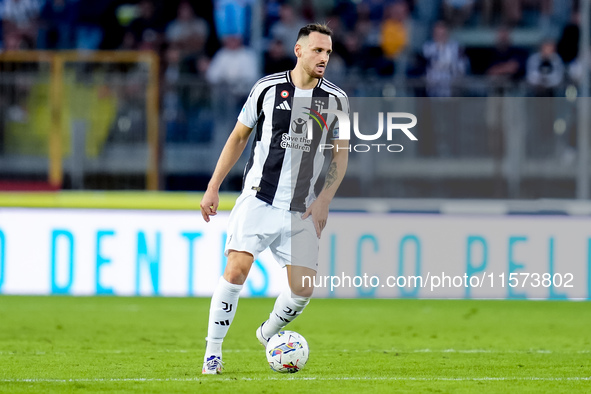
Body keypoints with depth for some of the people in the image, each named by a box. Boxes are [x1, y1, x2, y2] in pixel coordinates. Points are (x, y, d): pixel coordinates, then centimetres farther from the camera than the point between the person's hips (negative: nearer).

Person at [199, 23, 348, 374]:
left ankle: (269, 334, 26)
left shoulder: (336, 99, 3)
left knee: (303, 288, -5)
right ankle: (213, 352, -4)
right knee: (236, 269, -17)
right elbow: (239, 137, 10)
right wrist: (213, 187, 7)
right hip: (258, 198, -2)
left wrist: (324, 200, -3)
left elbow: (341, 154, 9)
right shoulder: (267, 88, 0)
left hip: (302, 210, 2)